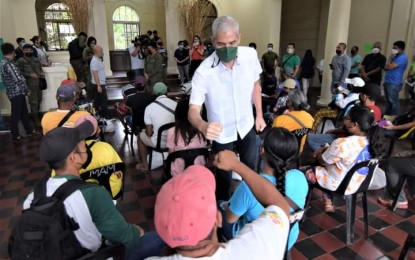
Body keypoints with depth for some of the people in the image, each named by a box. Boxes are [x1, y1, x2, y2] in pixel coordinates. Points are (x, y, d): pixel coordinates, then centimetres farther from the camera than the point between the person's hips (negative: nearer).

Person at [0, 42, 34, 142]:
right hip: (16, 93, -9)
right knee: (16, 115, 1)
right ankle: (15, 136, 11)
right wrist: (26, 90, -7)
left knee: (24, 113, 17)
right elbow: (18, 79, -21)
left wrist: (24, 90, 10)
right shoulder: (8, 64, -18)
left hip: (14, 92, 9)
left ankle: (29, 131, 27)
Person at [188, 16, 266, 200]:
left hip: (246, 126, 4)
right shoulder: (203, 72, -29)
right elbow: (193, 109, -30)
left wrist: (260, 115, 3)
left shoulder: (250, 55, -17)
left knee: (250, 168, 24)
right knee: (224, 174, 14)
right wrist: (203, 126, -52)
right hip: (222, 133, -4)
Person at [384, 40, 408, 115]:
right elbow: (385, 68, 20)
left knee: (393, 102, -6)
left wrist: (390, 58, -9)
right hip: (388, 82, 10)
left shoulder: (402, 58, -14)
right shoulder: (396, 56, 17)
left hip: (394, 84, -10)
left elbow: (389, 67, -20)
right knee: (388, 101, 16)